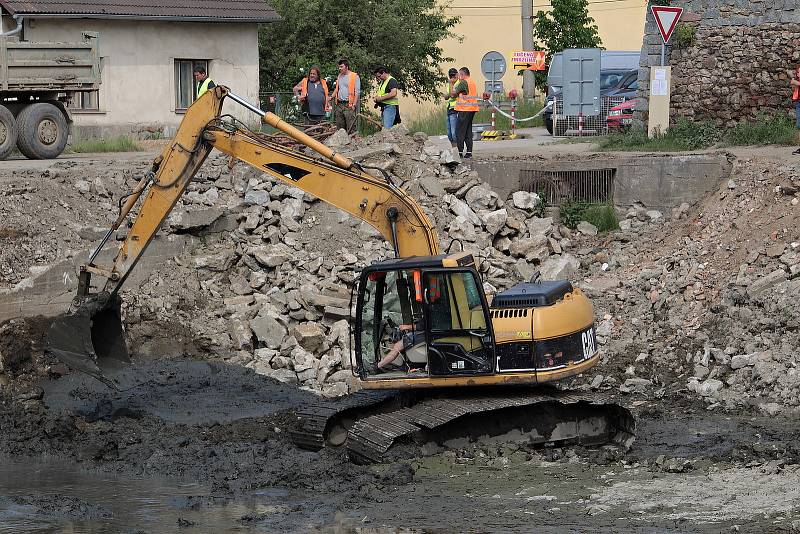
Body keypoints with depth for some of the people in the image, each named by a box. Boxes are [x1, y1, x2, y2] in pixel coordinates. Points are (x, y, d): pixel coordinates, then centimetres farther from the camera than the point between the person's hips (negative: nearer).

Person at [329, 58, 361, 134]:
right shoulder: (340, 76, 17)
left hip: (349, 105, -7)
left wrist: (354, 104, -14)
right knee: (340, 127, 9)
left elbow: (357, 92, -7)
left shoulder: (355, 76, -4)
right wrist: (332, 96, 10)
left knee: (351, 128, -9)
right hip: (339, 105, 7)